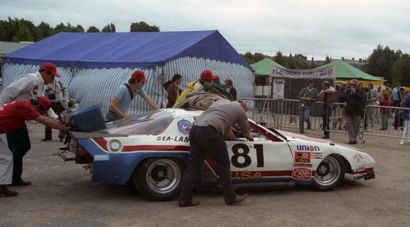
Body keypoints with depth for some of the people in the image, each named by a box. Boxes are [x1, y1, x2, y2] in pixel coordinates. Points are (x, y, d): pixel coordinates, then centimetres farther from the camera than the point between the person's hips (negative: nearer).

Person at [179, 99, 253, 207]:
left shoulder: (222, 101, 31)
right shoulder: (241, 111, 15)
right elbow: (246, 132, 30)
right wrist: (250, 138, 52)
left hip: (194, 129, 7)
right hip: (209, 133, -7)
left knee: (193, 164, 9)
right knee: (224, 163, 6)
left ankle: (184, 198, 7)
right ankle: (230, 197, 14)